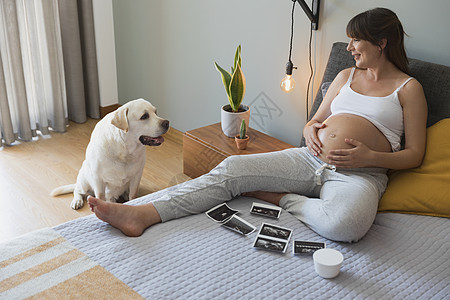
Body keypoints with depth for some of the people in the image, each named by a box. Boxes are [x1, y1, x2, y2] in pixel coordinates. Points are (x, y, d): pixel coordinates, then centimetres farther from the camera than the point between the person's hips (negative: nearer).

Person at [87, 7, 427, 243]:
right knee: (233, 168, -16)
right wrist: (311, 131, -1)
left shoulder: (409, 88, 7)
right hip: (311, 158, 5)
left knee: (345, 223, -42)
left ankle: (282, 198, -15)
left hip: (360, 173, -4)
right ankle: (142, 213, -23)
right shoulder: (346, 76, 21)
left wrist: (370, 155, -14)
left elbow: (414, 154, 3)